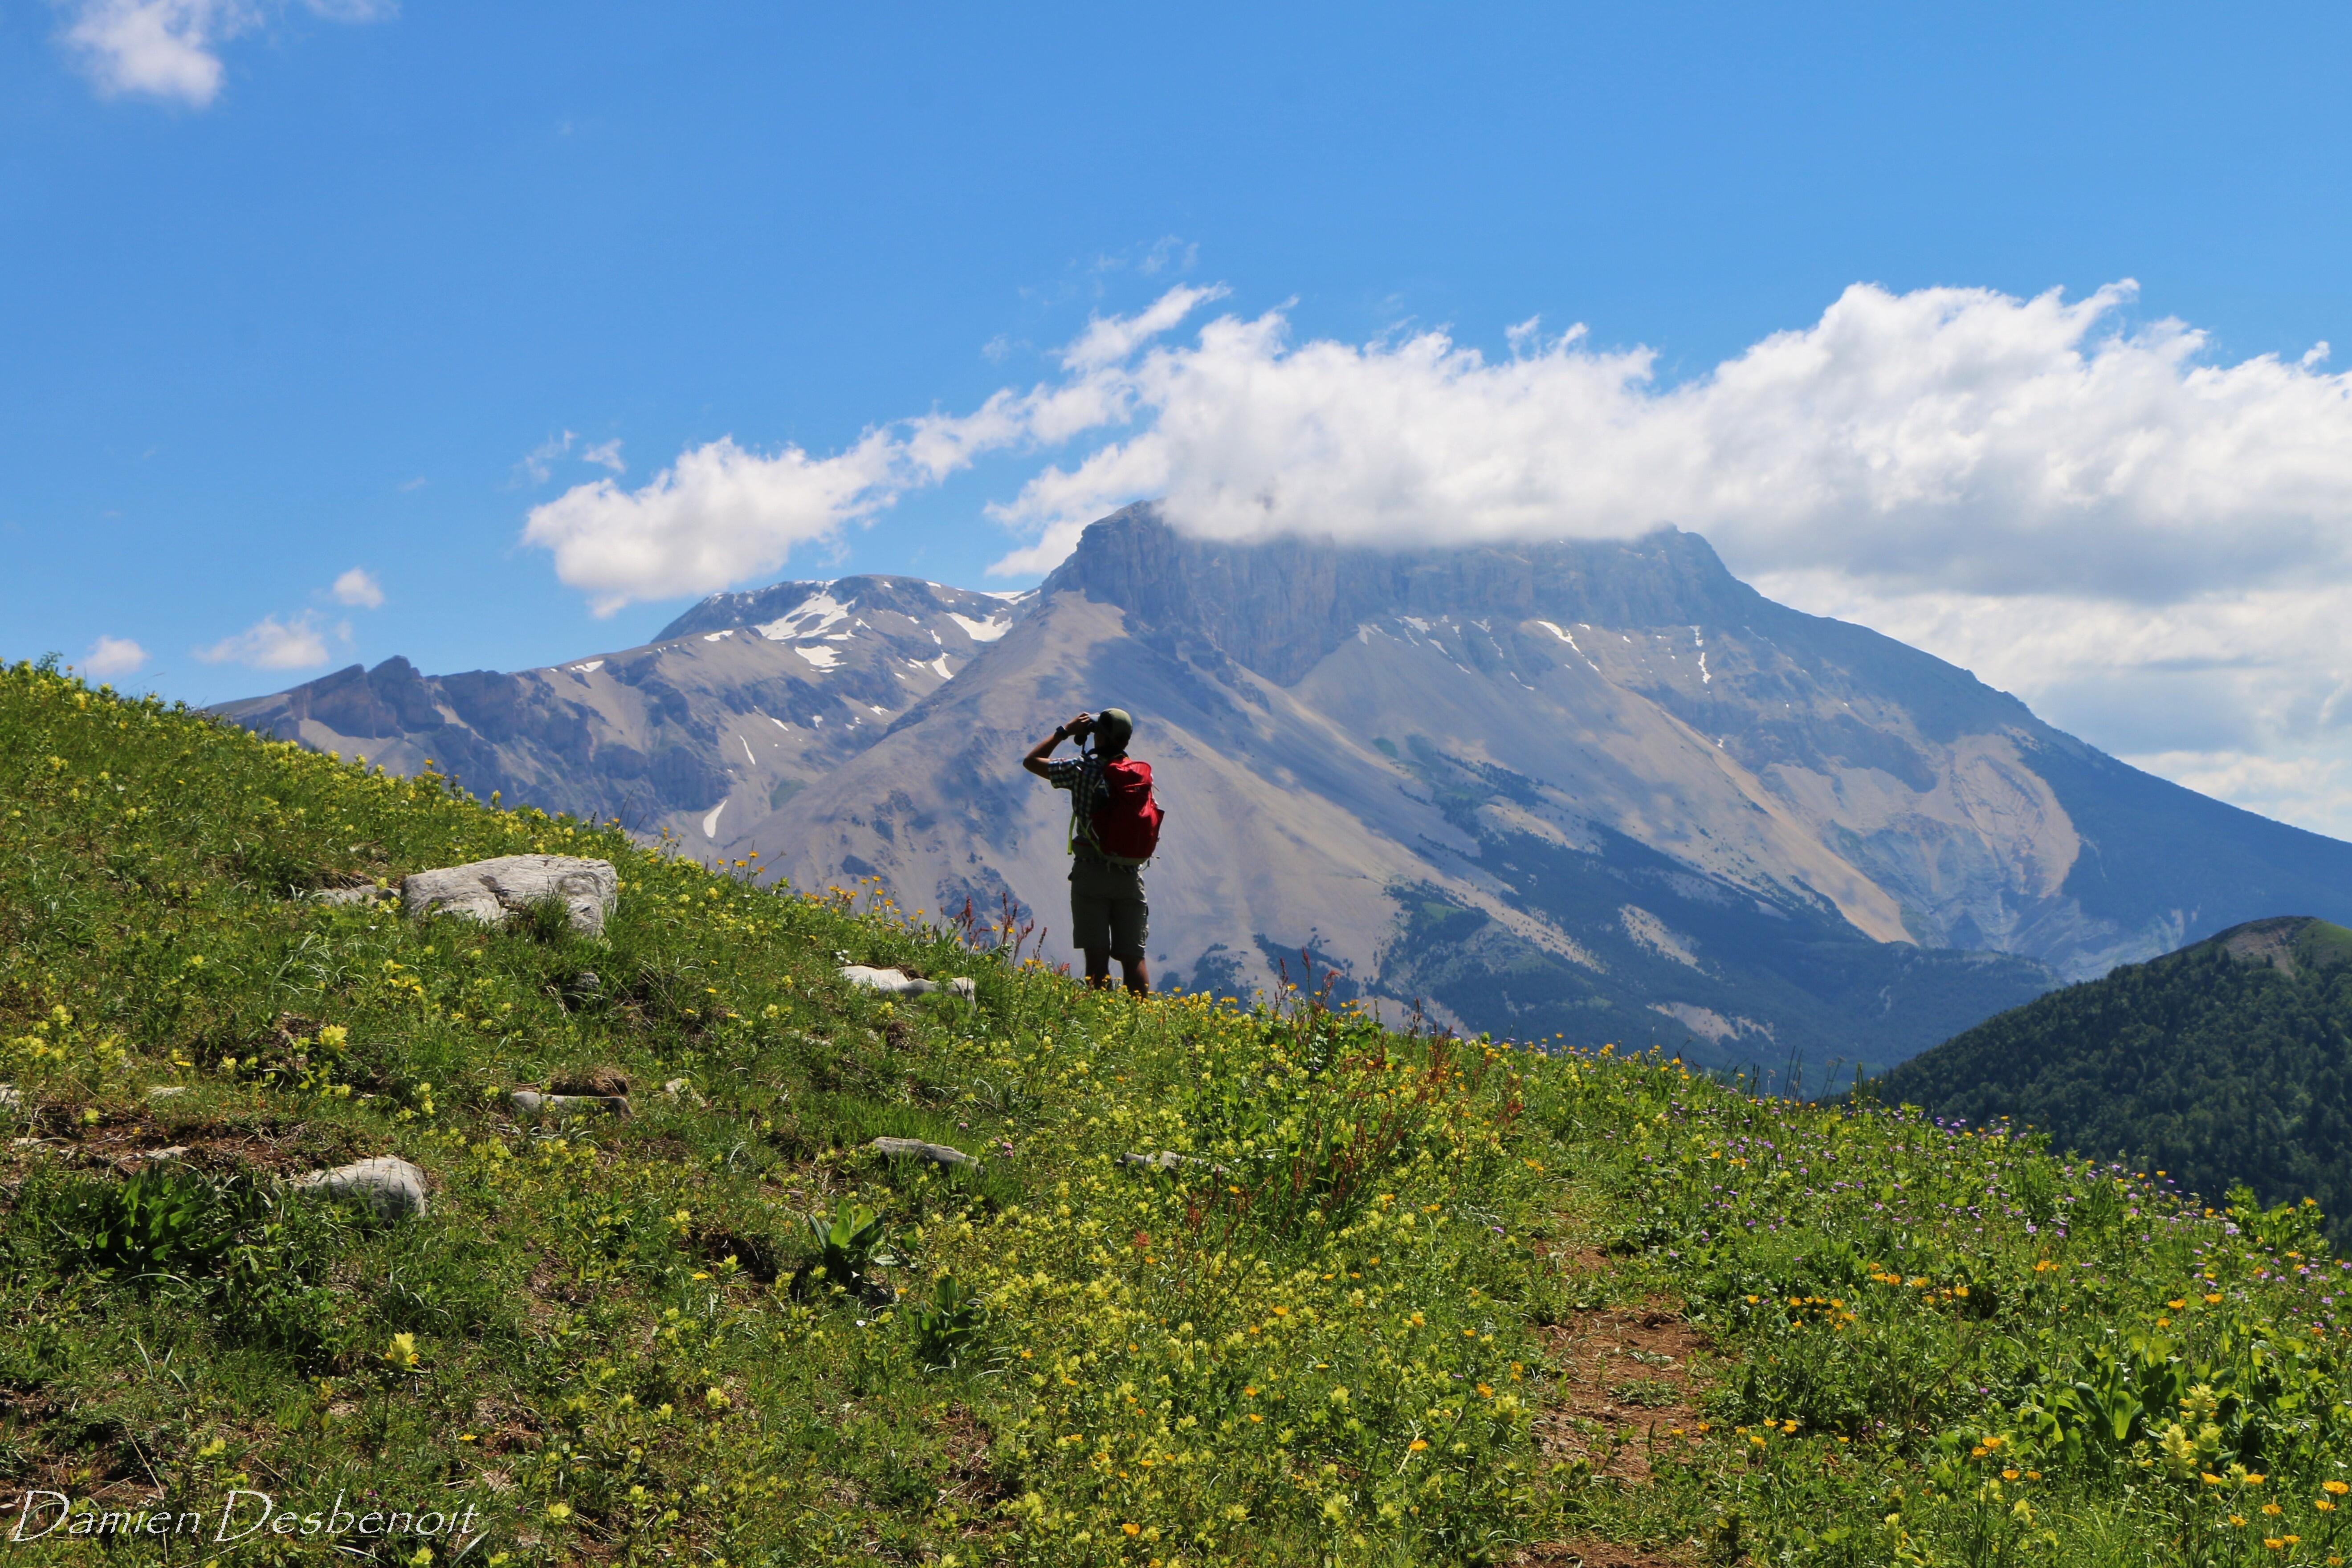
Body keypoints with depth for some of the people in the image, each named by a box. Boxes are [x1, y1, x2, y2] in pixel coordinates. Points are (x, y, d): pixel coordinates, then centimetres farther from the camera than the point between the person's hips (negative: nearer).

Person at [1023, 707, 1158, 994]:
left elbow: (1031, 761, 1)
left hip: (1092, 873, -4)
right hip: (1131, 876, 4)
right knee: (1133, 957, 6)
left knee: (1097, 957, -2)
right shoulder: (1143, 773, 4)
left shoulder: (1085, 769, -9)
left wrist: (1065, 731, 8)